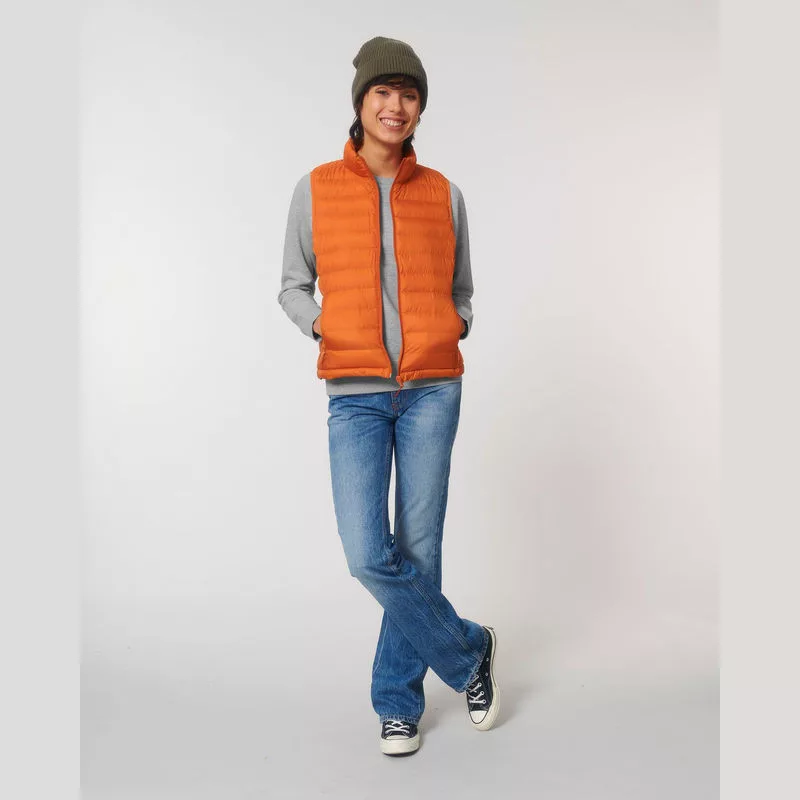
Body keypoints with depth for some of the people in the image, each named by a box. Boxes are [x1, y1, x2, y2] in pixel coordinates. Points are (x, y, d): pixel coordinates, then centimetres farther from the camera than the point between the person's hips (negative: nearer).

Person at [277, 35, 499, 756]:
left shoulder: (444, 195, 8)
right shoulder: (316, 190, 5)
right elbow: (293, 286, 13)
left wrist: (457, 326, -4)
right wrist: (322, 326, -6)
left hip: (432, 389, 1)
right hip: (356, 394, 0)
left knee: (419, 550, 3)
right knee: (369, 556, -10)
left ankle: (398, 699, 23)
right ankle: (468, 651, 16)